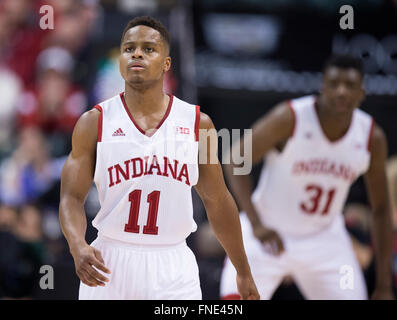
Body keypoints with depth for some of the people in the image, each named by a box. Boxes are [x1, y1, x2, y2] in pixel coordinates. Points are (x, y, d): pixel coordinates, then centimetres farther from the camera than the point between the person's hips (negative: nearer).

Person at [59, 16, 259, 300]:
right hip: (110, 266, 0)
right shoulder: (94, 123, 0)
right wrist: (78, 247, -22)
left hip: (173, 271, 0)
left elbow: (217, 201, 12)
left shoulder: (197, 123, 4)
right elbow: (72, 197, -2)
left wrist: (244, 272, 15)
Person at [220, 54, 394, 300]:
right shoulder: (289, 118, -20)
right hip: (270, 234, -3)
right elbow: (236, 162, -15)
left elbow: (381, 209, 1)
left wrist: (384, 286, 0)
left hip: (324, 239, 3)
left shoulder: (372, 138, -8)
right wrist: (256, 225, -28)